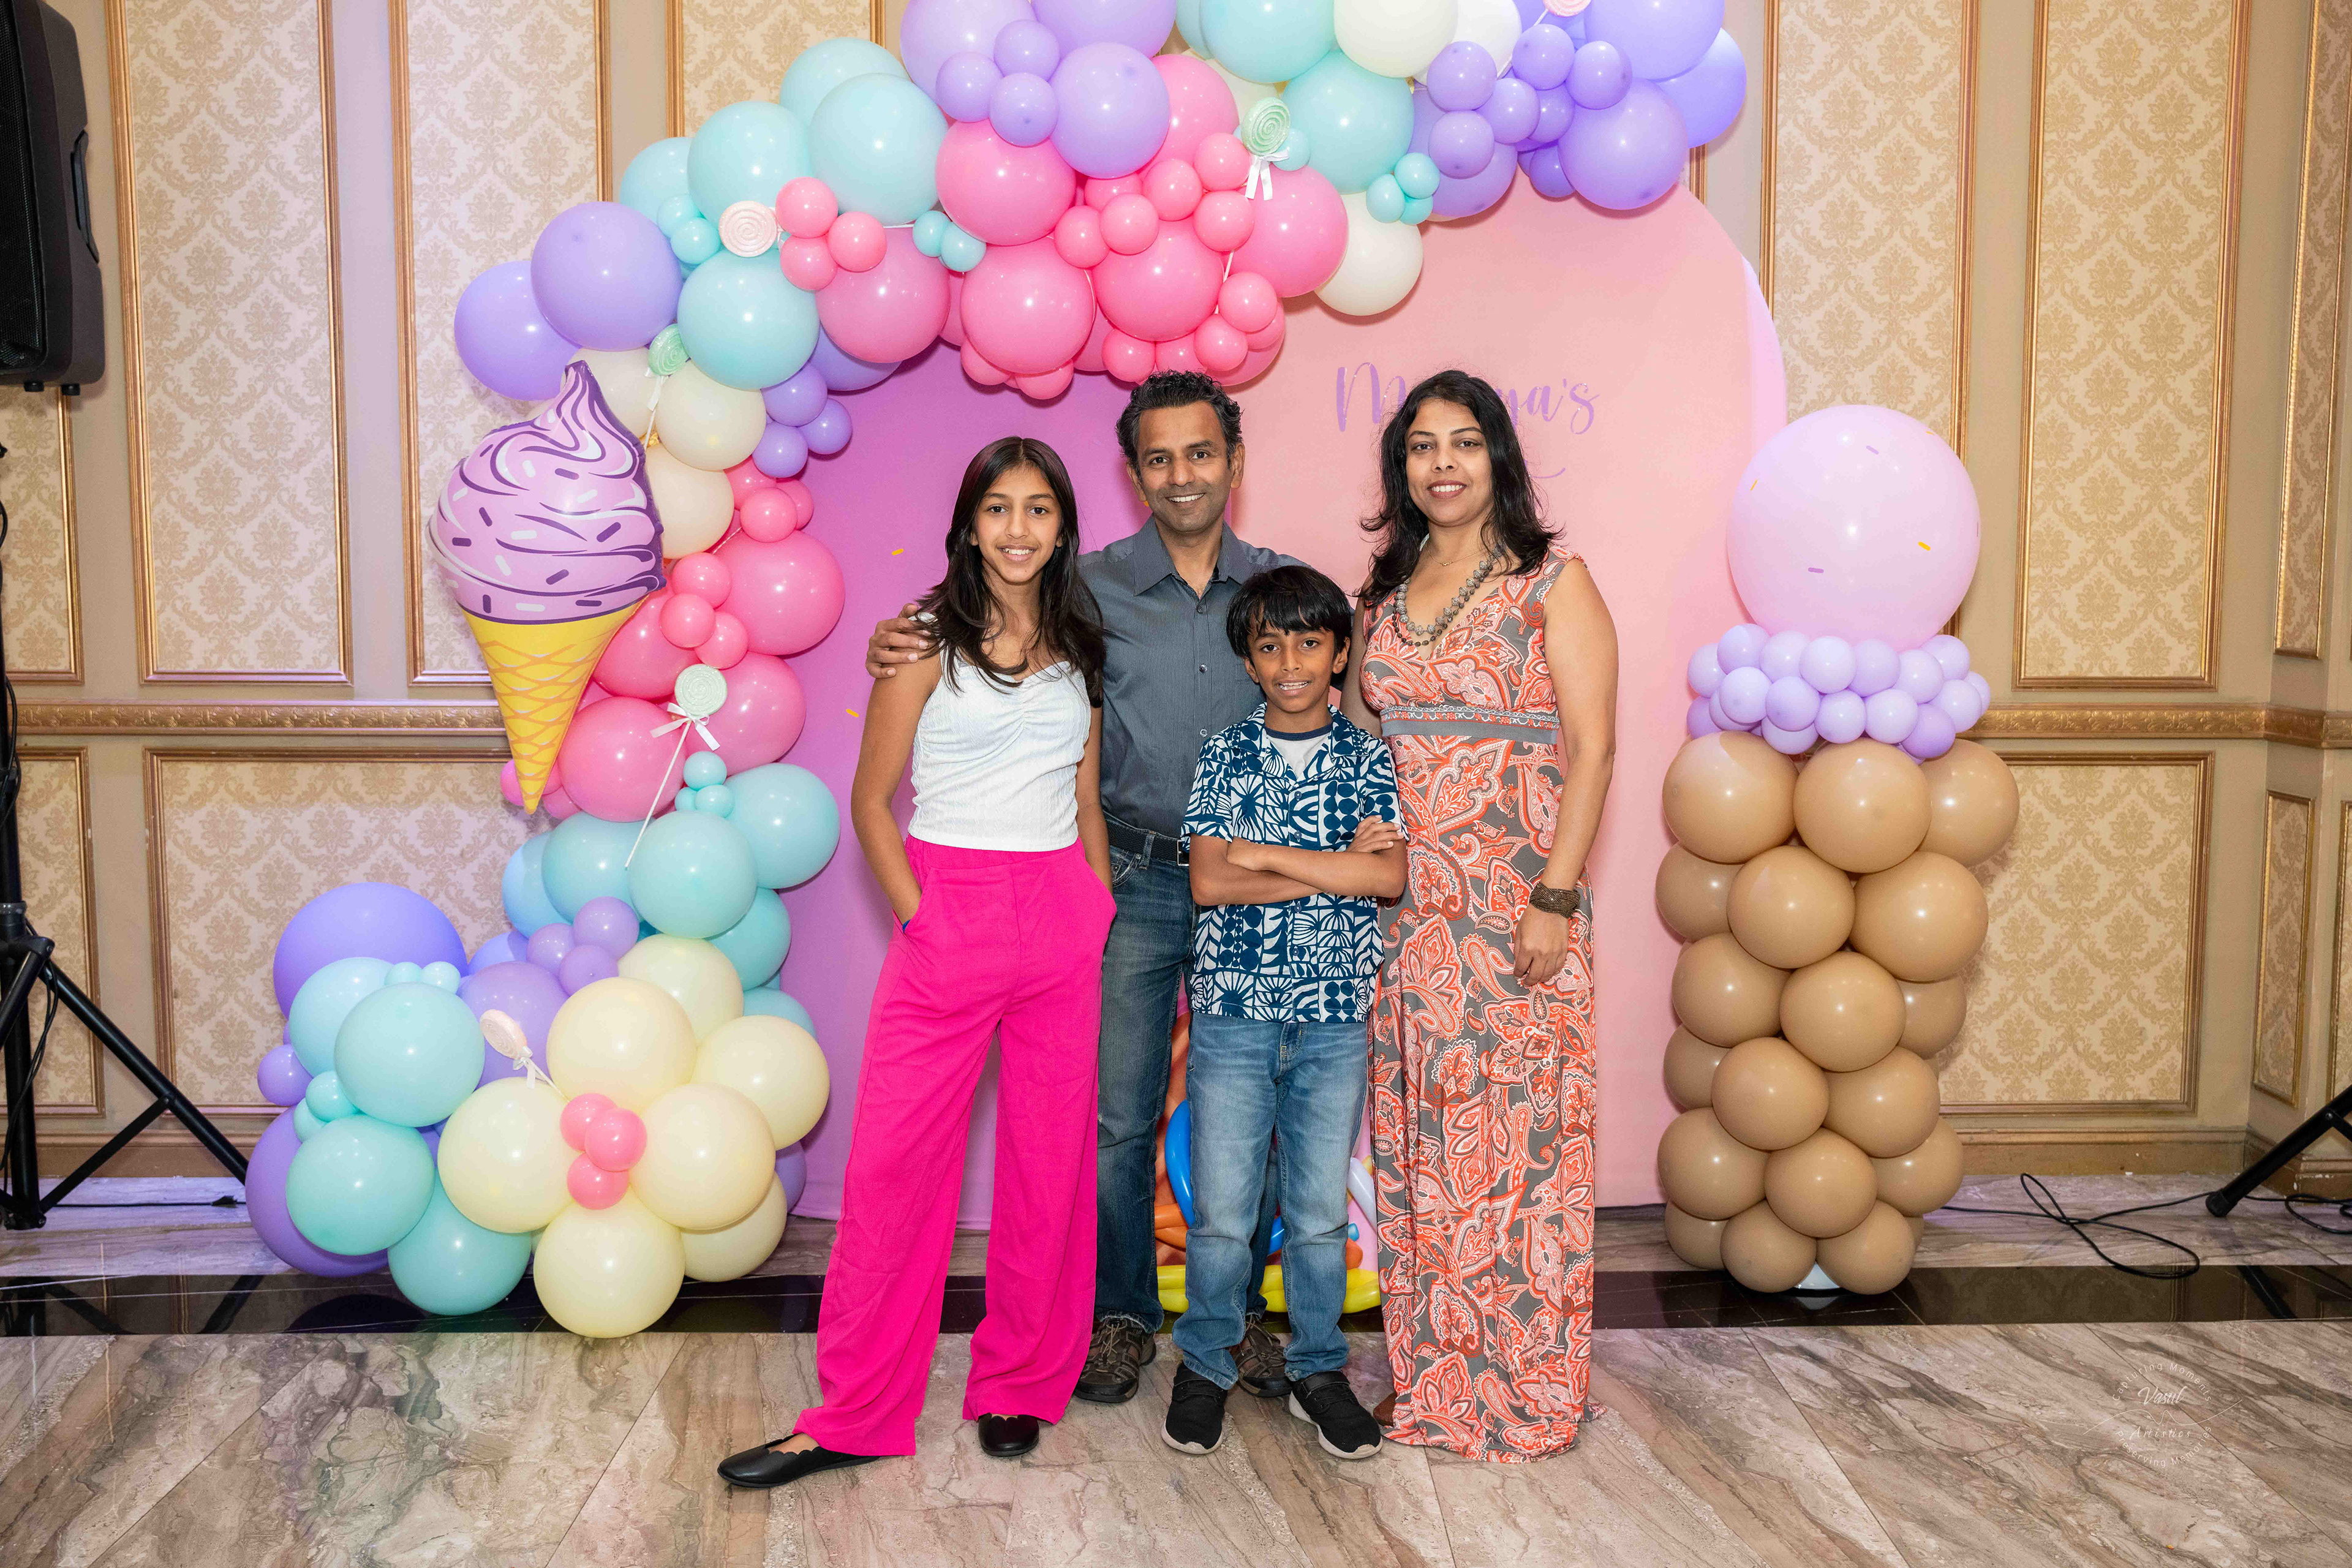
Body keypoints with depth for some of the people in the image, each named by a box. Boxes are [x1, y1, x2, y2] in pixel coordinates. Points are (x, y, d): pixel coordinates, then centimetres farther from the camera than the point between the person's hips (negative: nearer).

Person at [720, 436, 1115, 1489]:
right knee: (893, 1162, -2)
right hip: (948, 917, -3)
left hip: (1062, 921, 4)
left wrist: (1102, 912, 6)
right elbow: (871, 798, -1)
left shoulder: (1081, 649, 11)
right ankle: (855, 1416, 11)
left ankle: (1020, 1389, 25)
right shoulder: (928, 638, -1)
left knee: (1049, 1163, 8)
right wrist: (919, 917, -9)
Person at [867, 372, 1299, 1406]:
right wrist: (899, 649, -17)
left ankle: (1238, 1314, 26)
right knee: (1119, 1115, 4)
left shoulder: (1285, 588, 5)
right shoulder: (1091, 587, 0)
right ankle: (1121, 1316, 22)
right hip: (1133, 886, -1)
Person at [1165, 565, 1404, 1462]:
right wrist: (1336, 868, -11)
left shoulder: (1366, 760, 5)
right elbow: (1209, 882, -8)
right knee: (1221, 1211, 2)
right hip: (1233, 1009, -1)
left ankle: (1319, 1369, 25)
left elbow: (1391, 878, -9)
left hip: (1335, 1017, 1)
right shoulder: (1225, 756, 3)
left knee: (1322, 1210, 8)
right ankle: (1205, 1365, 22)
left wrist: (1266, 855, -10)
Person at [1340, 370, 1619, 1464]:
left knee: (1516, 1129, -1)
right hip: (1402, 907, 5)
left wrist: (1556, 899, -16)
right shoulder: (1383, 594, 14)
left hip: (1515, 906, -5)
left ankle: (1525, 1391, 12)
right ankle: (1431, 1382, 21)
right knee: (1412, 1134, 8)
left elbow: (1590, 749, -8)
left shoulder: (1554, 582, -2)